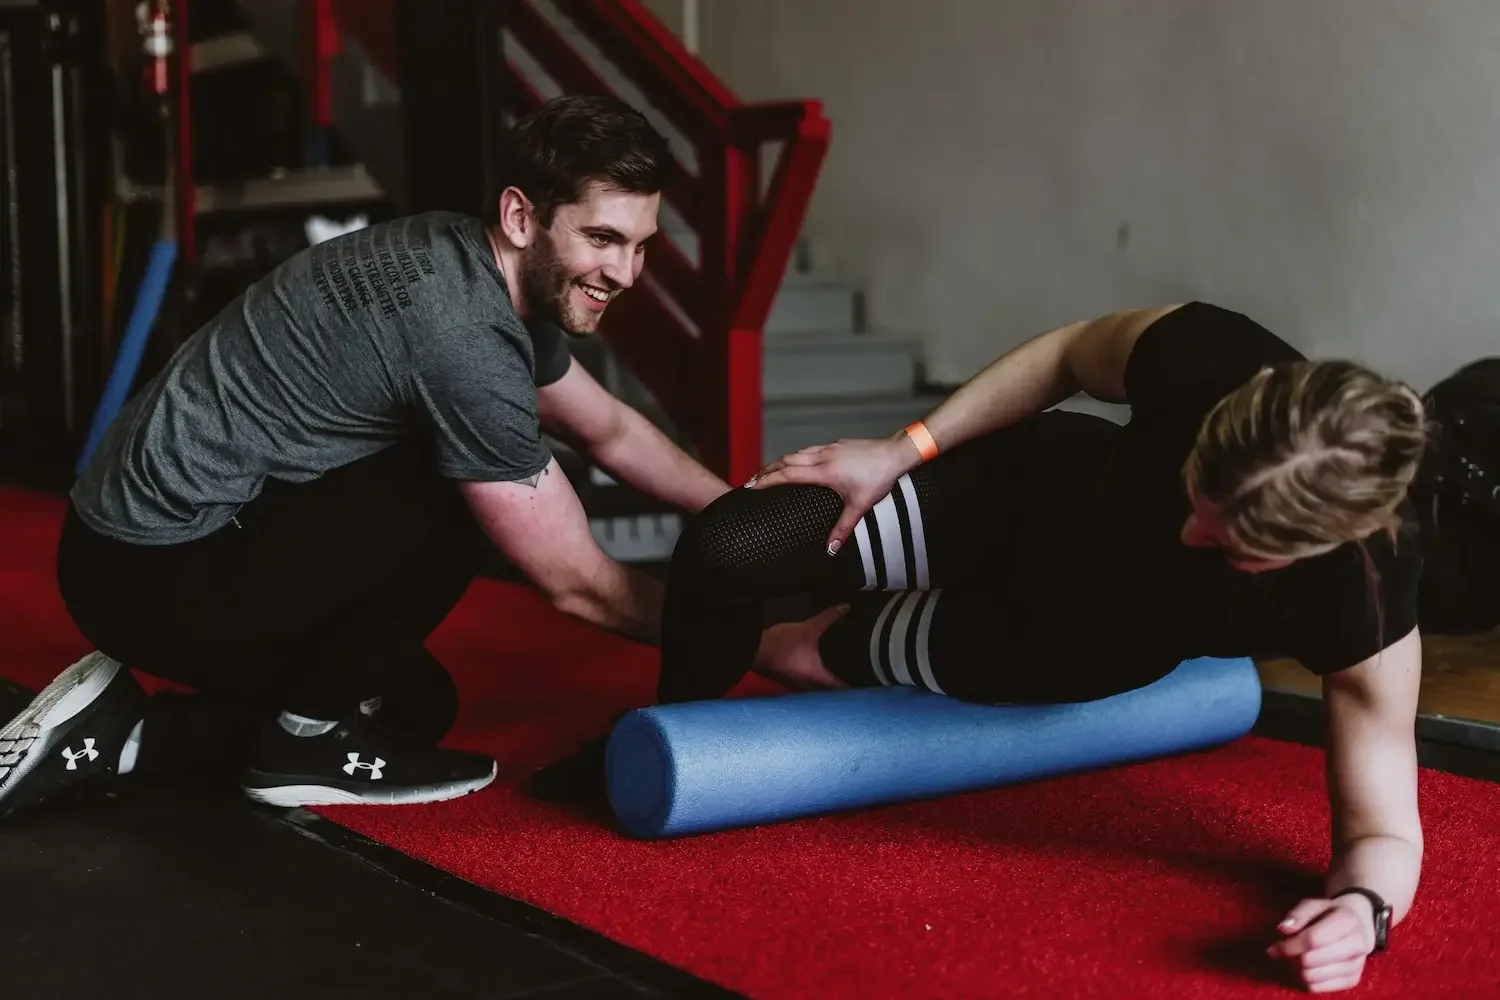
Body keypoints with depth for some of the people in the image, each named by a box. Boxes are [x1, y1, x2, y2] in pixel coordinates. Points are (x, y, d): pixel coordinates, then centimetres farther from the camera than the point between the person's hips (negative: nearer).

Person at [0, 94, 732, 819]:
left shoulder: (470, 270, 7)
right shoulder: (464, 335, -23)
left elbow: (610, 431, 23)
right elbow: (578, 583, -15)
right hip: (163, 574, -10)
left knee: (413, 703, 18)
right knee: (474, 488, -14)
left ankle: (131, 736, 14)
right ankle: (311, 736, -2)